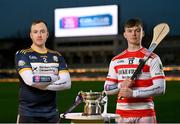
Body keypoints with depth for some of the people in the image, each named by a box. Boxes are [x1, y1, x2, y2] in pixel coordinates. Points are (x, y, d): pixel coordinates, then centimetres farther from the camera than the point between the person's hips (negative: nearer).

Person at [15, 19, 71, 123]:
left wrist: (42, 85, -9)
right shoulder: (22, 55, 1)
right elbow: (29, 80, -15)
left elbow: (67, 83, 1)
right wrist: (54, 78, -3)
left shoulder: (57, 56, 13)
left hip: (51, 114, 4)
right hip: (28, 113, -4)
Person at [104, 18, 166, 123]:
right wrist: (121, 86, -8)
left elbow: (160, 88, -10)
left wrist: (133, 93, -17)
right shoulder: (116, 60, 12)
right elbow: (107, 89, 14)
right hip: (121, 114, 4)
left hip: (145, 115, -4)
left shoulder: (152, 58, -1)